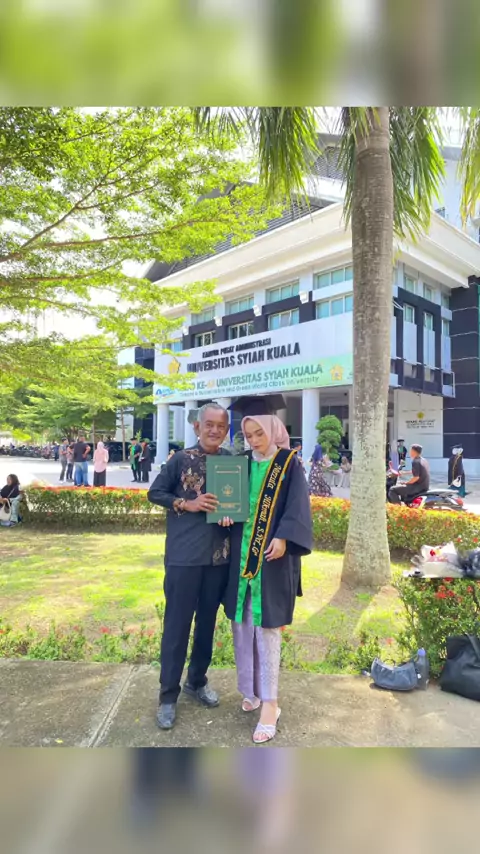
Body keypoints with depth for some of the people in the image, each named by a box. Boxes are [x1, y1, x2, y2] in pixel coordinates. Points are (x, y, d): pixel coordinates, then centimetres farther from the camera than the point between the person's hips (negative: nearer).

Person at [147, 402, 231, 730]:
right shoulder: (181, 459, -5)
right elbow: (155, 493, -1)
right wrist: (186, 503, -15)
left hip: (220, 554, 4)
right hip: (185, 555, -3)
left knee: (207, 621, 17)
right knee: (177, 623, 5)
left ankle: (197, 680, 37)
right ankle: (168, 694, 21)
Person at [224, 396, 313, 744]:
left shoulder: (289, 463, -4)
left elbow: (297, 505, -11)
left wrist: (283, 538, -24)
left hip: (272, 558, -5)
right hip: (242, 555, 5)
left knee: (266, 628, -1)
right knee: (242, 624, 12)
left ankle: (269, 703, 10)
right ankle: (252, 690, 29)